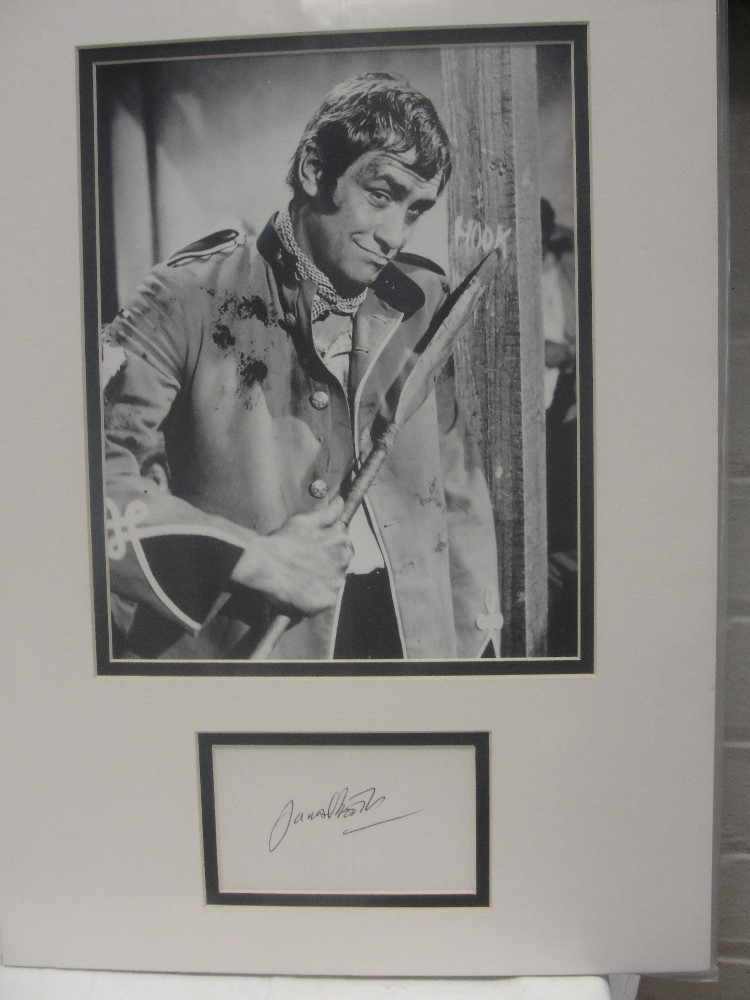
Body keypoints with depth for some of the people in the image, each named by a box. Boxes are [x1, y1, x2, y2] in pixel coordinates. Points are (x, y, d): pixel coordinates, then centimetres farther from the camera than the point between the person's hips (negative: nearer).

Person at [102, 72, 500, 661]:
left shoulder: (423, 303, 6)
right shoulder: (194, 297, -9)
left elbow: (460, 494, 10)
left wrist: (475, 643, 9)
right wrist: (250, 559, -19)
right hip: (245, 643, -3)